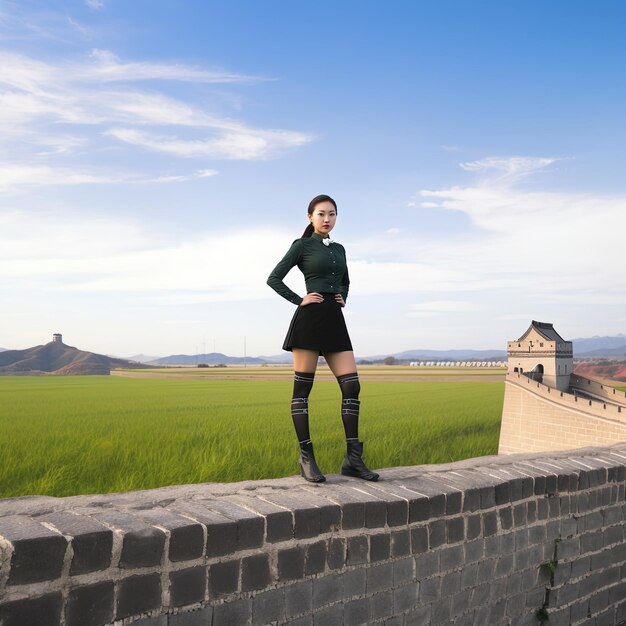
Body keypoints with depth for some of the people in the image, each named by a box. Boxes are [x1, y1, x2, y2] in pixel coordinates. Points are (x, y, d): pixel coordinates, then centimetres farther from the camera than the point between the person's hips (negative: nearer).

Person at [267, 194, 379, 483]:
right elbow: (274, 279, -1)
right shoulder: (302, 245, 3)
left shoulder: (339, 249, 19)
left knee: (351, 386, -3)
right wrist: (299, 300, -7)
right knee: (302, 388, -3)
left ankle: (353, 458, 2)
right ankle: (306, 458, 4)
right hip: (310, 318, -6)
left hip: (335, 321, 6)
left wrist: (343, 298, 14)